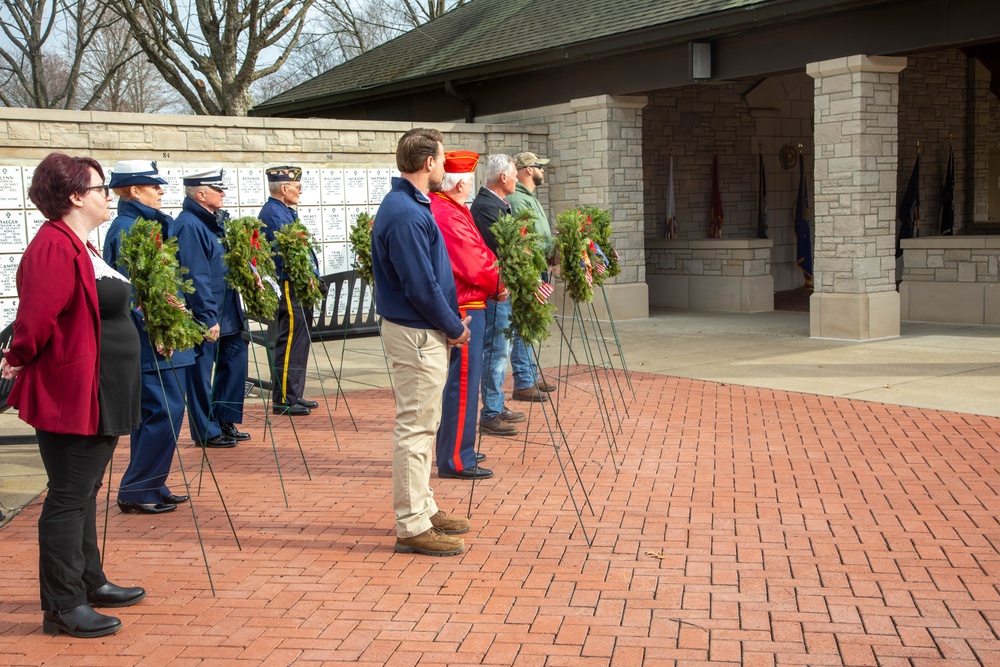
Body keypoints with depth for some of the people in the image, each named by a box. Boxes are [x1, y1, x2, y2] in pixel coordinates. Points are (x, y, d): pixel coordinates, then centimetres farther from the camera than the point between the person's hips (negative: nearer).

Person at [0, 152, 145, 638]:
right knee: (69, 498, -3)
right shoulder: (54, 246, -20)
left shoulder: (80, 246, 14)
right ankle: (63, 607, 5)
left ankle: (90, 582, 32)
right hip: (72, 394, -10)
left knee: (84, 493, 19)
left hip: (101, 394, 10)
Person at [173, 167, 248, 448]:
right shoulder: (189, 225, -18)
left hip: (227, 313, 10)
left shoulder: (215, 220, 11)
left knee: (235, 358, 15)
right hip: (204, 316, -10)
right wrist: (208, 318, -23)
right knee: (202, 372, 2)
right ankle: (206, 432, 11)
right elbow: (196, 277, -22)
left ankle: (225, 421, 26)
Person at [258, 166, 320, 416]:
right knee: (290, 343, -7)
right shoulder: (274, 214, -15)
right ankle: (284, 400, -3)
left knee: (299, 341, 15)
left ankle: (294, 395, 23)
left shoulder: (284, 212, 17)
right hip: (288, 288, -11)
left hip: (297, 286, 11)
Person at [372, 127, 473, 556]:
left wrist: (451, 320, 13)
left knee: (423, 424, 18)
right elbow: (420, 287, -22)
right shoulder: (406, 214, -21)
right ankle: (412, 527, 2)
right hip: (417, 333, -11)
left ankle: (421, 508, 29)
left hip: (423, 331, 11)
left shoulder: (409, 204, 12)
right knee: (415, 427, -5)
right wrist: (454, 327, -10)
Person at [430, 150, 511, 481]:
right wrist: (499, 285, -3)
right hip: (465, 308, -11)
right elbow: (474, 267, -20)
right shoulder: (447, 216, -20)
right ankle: (456, 460, 1)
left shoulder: (446, 209, 13)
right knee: (463, 383, -5)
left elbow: (476, 254, 16)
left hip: (466, 307, 11)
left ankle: (454, 450, 28)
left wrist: (496, 276, 1)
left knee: (461, 380, 18)